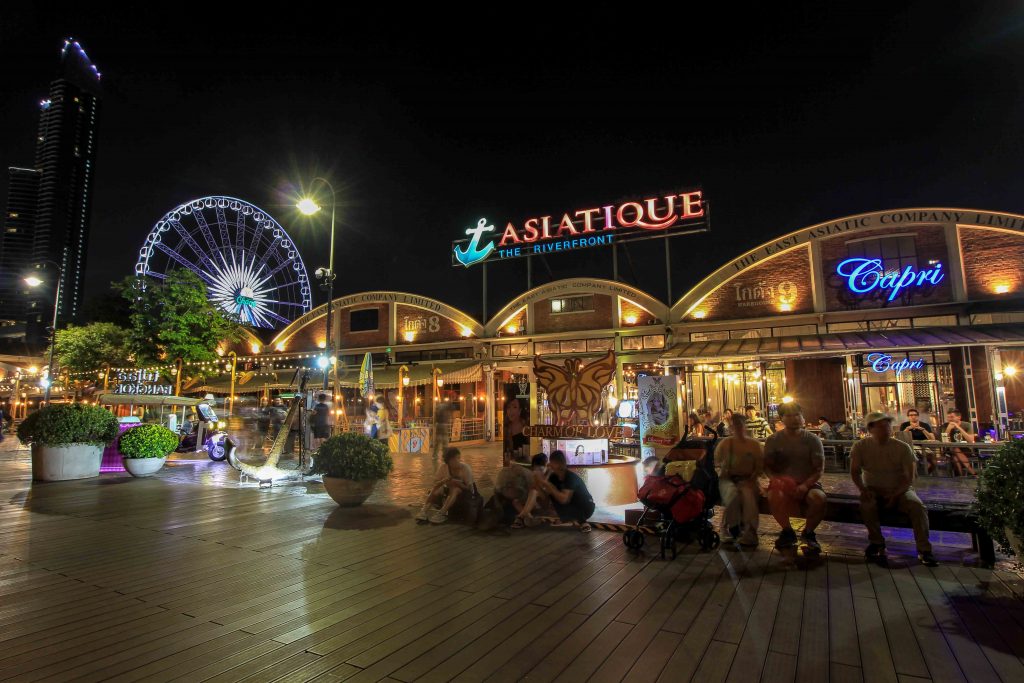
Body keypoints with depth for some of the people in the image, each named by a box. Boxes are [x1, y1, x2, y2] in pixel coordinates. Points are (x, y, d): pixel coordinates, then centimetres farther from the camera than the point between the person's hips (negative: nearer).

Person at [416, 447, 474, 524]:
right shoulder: (443, 467, -12)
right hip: (449, 490, 4)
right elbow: (434, 484, -12)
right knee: (437, 489, -24)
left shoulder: (465, 468, -21)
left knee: (455, 489, -36)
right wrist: (443, 481, -33)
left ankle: (441, 513, -45)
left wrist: (456, 482, -35)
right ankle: (424, 511, -35)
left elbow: (469, 488, -21)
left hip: (464, 492, -4)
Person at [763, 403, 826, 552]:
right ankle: (787, 532, -3)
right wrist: (776, 480, -20)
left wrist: (805, 485, -21)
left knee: (819, 498, -33)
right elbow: (767, 466, 3)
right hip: (782, 483, 0)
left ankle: (808, 533, -1)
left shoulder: (812, 440, 2)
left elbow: (819, 468, -3)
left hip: (807, 483, 0)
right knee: (774, 496, -34)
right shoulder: (773, 440, 3)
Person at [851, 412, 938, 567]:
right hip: (873, 490, -1)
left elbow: (909, 478, -9)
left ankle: (924, 550, -16)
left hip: (899, 489, 1)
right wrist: (863, 489, -22)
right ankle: (877, 543, -11)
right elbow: (855, 471, -4)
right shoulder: (861, 446, -7)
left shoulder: (903, 448, -8)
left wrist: (895, 494, -23)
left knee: (917, 506, -28)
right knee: (866, 504, -32)